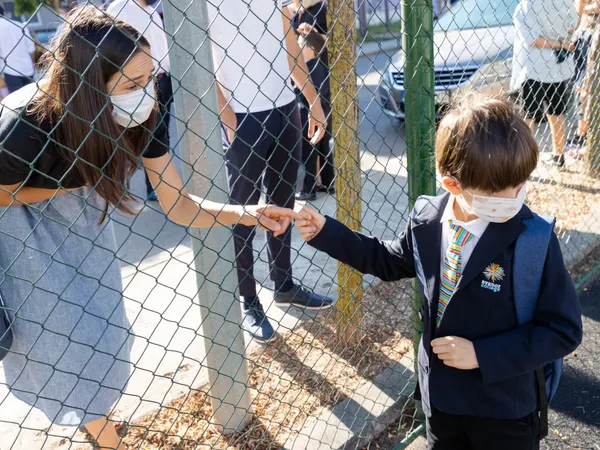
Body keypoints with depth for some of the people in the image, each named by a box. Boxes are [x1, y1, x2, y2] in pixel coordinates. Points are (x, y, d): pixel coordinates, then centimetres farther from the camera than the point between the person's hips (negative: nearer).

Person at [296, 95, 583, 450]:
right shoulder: (427, 220, -12)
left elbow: (563, 331, -18)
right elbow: (388, 261, 8)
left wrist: (481, 354, -25)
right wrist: (326, 232, 2)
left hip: (504, 407, -3)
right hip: (440, 394, 4)